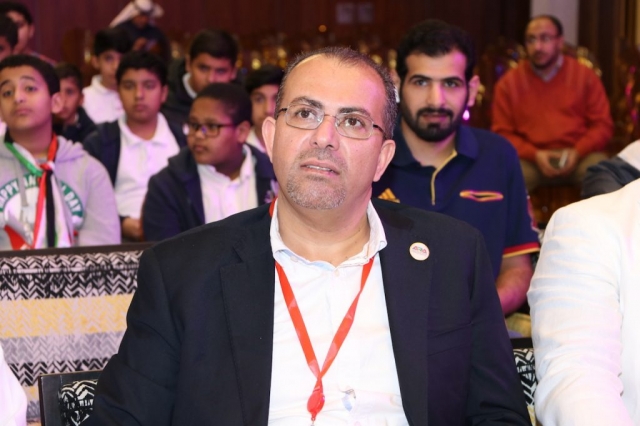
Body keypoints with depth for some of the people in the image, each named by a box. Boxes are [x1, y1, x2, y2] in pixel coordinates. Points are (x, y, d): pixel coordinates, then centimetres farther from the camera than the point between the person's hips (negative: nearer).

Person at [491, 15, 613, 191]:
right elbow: (502, 133, 6)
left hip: (579, 156, 1)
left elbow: (602, 125, 7)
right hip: (530, 159, -1)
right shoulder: (508, 83, 8)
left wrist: (577, 152, -12)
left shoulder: (585, 75, 8)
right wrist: (534, 155, -11)